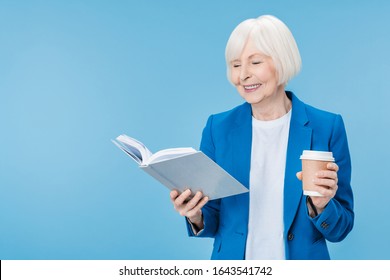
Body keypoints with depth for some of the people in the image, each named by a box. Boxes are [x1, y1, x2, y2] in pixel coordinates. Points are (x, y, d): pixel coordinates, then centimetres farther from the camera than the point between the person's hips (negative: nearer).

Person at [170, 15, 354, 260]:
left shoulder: (327, 127, -10)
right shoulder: (218, 128, -5)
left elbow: (339, 229, -4)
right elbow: (214, 222, 0)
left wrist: (320, 206, -23)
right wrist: (196, 216, -19)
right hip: (232, 264, 1)